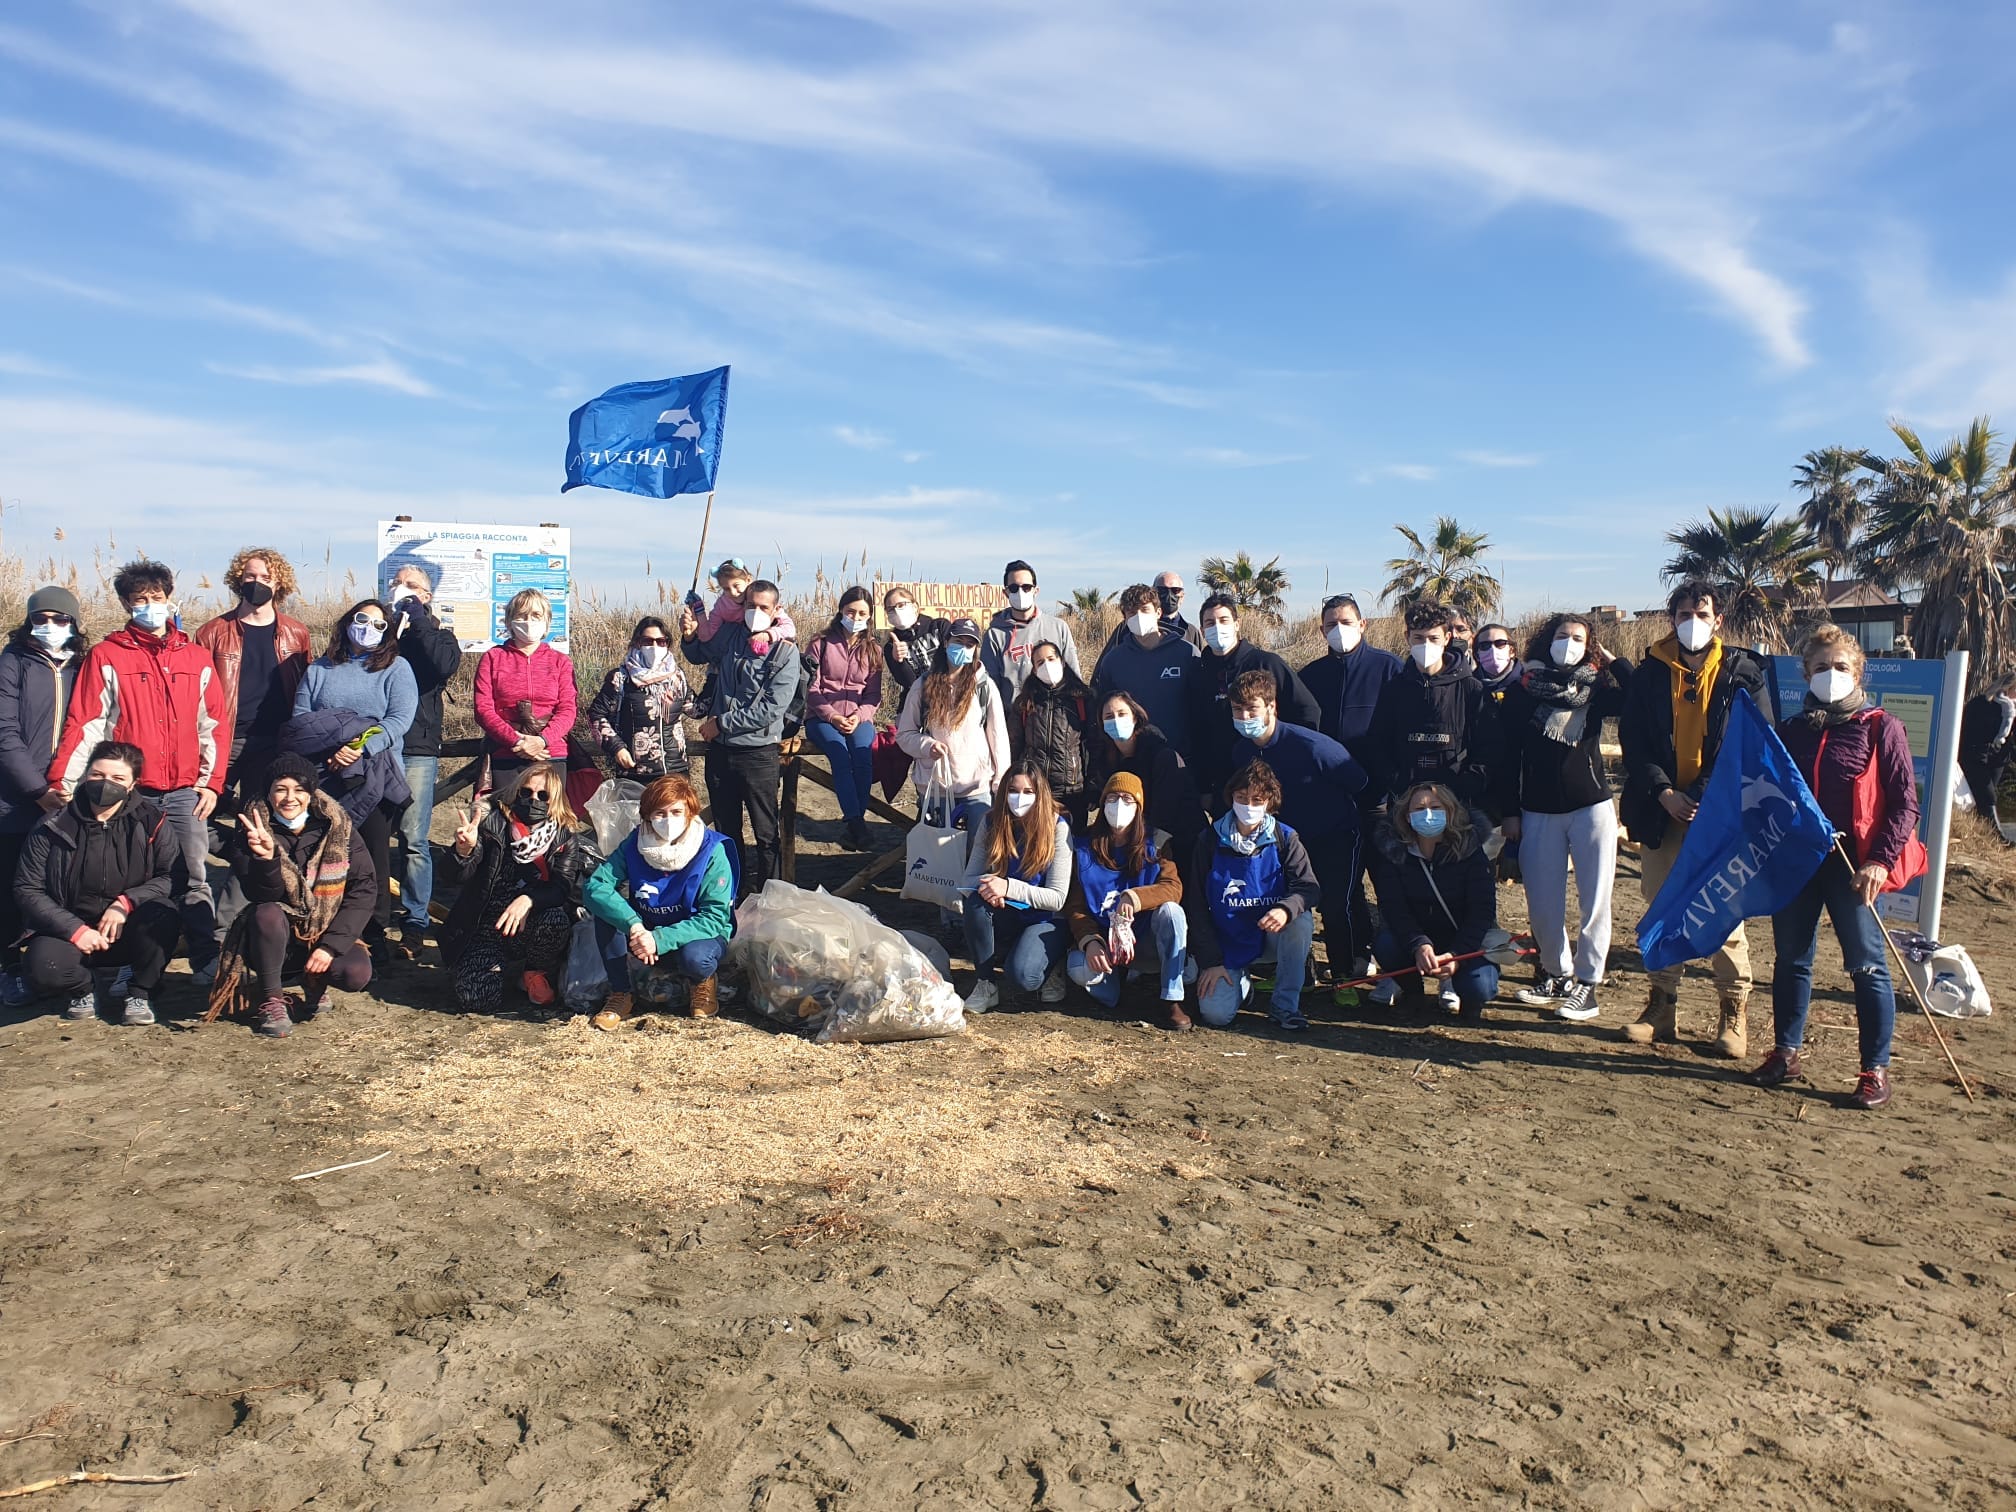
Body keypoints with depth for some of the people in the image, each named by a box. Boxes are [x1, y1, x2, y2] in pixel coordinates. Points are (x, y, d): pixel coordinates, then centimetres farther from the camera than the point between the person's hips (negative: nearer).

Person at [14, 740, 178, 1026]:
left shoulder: (152, 821, -5)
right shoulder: (53, 827, -4)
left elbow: (173, 877, -8)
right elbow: (27, 890, -3)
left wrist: (127, 902, -24)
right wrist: (75, 930, -14)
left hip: (130, 933, 0)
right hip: (70, 929, 0)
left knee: (162, 915, -32)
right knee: (44, 970, -31)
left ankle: (138, 994, -5)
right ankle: (84, 988, 9)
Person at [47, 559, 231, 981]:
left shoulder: (196, 658, 9)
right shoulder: (106, 656, 3)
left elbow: (216, 722, 9)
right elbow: (83, 725, -2)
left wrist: (212, 782, 3)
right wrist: (61, 782, -8)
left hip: (185, 792, 1)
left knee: (195, 879, 0)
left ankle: (207, 962, 5)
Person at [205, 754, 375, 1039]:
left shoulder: (338, 827, -7)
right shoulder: (252, 831, -8)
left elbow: (364, 889, -10)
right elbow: (261, 896, -19)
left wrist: (331, 945, -17)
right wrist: (266, 858, -40)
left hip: (327, 933, 1)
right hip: (277, 938, -1)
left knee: (356, 974, -28)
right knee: (267, 913, -34)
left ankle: (314, 982, 10)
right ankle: (271, 1001, -12)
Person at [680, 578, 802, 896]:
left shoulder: (786, 653, -11)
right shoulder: (729, 634, 2)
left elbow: (770, 709, -18)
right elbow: (700, 656, 25)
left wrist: (721, 723, -14)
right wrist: (689, 636, 3)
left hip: (759, 753, -5)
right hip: (720, 749, 5)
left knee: (765, 833, 6)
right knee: (726, 829, 18)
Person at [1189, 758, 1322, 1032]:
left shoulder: (1285, 838, -5)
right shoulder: (1210, 841, -4)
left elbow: (1309, 886, -15)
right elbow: (1196, 905, -2)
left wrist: (1286, 909, -38)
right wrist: (1210, 961, -9)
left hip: (1273, 936, 0)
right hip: (1226, 945, 0)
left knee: (1301, 921, -33)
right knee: (1215, 1015, -21)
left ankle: (1287, 1006, -14)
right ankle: (1241, 980, 16)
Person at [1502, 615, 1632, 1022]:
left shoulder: (1596, 686, 4)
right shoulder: (1524, 688, 4)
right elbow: (1509, 752, 4)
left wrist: (1612, 659, -5)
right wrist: (1510, 811, 1)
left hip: (1591, 807, -1)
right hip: (1538, 812, 1)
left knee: (1594, 900, -1)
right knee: (1542, 905, 4)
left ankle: (1587, 983, 9)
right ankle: (1557, 974, 22)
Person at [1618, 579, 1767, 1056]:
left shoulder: (1742, 672, 1)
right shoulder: (1650, 672, 5)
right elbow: (1632, 739, 3)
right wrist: (1664, 792, -11)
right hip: (1662, 808, 2)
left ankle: (1734, 1014, 10)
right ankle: (1663, 1008, 18)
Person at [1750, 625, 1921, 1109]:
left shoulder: (1881, 729, -1)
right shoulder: (1789, 731, 10)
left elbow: (1904, 802, -4)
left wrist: (1881, 859, -13)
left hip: (1852, 866, -4)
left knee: (1867, 966, 0)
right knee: (1791, 960, 11)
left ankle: (1876, 1070, 10)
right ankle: (1785, 1053, 22)